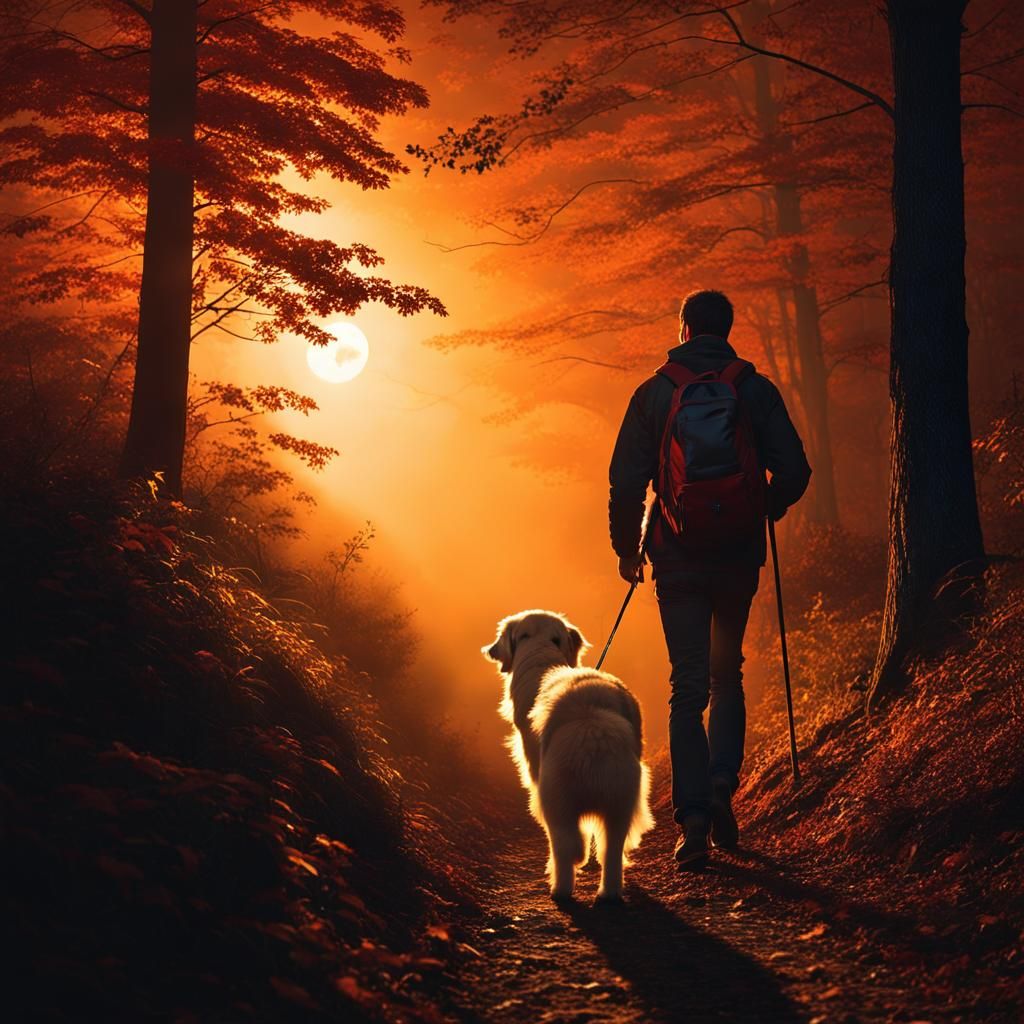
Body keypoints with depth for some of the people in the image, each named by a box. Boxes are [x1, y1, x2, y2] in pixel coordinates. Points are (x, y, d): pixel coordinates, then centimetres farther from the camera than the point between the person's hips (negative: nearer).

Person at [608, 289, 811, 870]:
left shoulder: (654, 393, -2)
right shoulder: (756, 391, -1)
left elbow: (626, 481, -3)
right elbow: (794, 472, -3)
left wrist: (627, 547, 11)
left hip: (679, 559, -1)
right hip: (739, 556, 1)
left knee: (688, 685, 2)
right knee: (728, 675, 19)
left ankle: (695, 819, -7)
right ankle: (723, 786, 1)